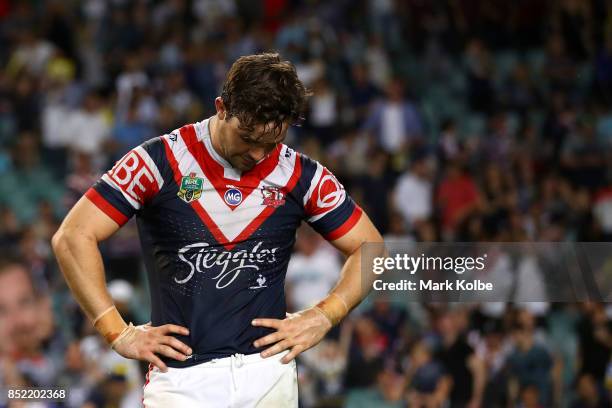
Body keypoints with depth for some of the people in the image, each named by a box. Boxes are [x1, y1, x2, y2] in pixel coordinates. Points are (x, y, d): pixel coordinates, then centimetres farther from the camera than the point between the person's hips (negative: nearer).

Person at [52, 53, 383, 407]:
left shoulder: (300, 174, 4)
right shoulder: (160, 161, -3)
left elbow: (371, 248, 14)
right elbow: (73, 237, -4)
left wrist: (323, 317, 1)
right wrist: (119, 333, -7)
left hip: (267, 370, 2)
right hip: (179, 378, -2)